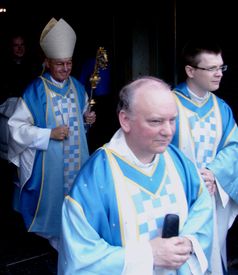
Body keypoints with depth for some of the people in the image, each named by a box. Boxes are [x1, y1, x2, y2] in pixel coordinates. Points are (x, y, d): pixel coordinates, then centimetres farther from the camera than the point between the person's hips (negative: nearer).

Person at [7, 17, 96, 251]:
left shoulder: (77, 87, 4)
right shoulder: (36, 91, -12)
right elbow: (16, 126, -13)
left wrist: (87, 118, -4)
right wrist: (49, 133, -20)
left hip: (77, 159, 5)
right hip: (50, 161, -4)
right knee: (54, 197, 7)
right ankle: (56, 237, 30)